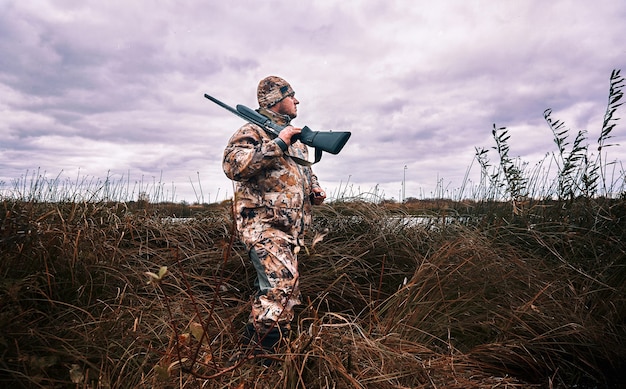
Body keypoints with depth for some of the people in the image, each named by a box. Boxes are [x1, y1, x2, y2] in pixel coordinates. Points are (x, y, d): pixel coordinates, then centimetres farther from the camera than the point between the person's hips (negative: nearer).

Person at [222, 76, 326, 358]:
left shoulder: (297, 138, 21)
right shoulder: (253, 131, -5)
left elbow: (305, 174, 33)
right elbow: (234, 165, -24)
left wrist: (316, 191, 11)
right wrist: (278, 143, -23)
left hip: (290, 229, 9)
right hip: (264, 226, -9)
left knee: (287, 292, 12)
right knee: (281, 281, -20)